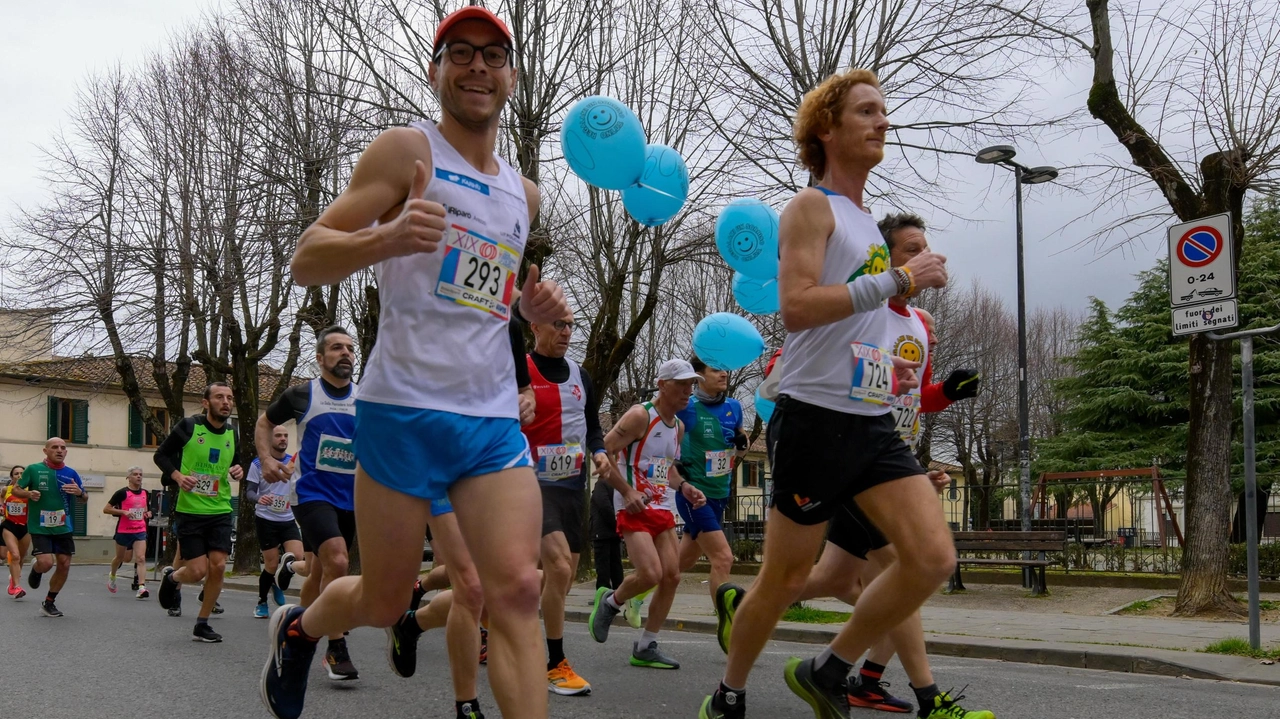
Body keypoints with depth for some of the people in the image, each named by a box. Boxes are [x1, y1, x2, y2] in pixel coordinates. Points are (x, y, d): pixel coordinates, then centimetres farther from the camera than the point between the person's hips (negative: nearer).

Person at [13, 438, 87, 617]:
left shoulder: (71, 473, 3)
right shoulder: (33, 469, -5)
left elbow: (83, 499, 12)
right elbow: (16, 490, 3)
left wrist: (79, 492, -13)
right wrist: (28, 494, -19)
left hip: (64, 528, 4)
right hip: (40, 527, -4)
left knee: (64, 565, 2)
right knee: (46, 563, -18)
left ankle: (48, 603, 21)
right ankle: (35, 570, 21)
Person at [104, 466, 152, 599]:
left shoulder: (144, 493, 6)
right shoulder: (122, 493, -9)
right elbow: (106, 509, -9)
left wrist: (147, 513, 4)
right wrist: (123, 512, -20)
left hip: (140, 531, 3)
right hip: (123, 531, -3)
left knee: (141, 558, -12)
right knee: (121, 557, 15)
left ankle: (141, 588, -20)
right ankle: (112, 576, 46)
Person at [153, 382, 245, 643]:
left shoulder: (233, 432, 4)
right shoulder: (189, 426, -9)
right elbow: (161, 454, 0)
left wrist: (238, 471, -2)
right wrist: (178, 476, -17)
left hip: (221, 510, 4)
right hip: (189, 511, -4)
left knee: (218, 566, -6)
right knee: (198, 570, -6)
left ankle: (202, 625, 10)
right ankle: (171, 578, 31)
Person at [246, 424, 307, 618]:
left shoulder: (294, 462, 5)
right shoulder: (258, 463, -5)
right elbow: (249, 491, -9)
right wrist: (259, 498, -30)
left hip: (288, 520, 3)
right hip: (266, 520, -3)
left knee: (297, 558, -12)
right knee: (271, 565, -2)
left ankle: (277, 584, 20)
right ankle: (262, 603, 22)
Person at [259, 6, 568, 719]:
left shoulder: (525, 195, 17)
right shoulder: (408, 150, -2)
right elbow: (307, 260, -7)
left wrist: (535, 305, 9)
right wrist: (387, 239, -28)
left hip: (495, 419, 5)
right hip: (405, 410, -4)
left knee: (517, 591, -11)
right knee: (384, 604, 8)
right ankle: (298, 628, 41)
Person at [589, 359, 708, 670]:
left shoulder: (678, 426, 14)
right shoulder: (640, 416, -12)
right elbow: (602, 452, -16)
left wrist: (683, 487, 8)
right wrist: (627, 491, -20)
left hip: (663, 509, 8)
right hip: (634, 508, -8)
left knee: (671, 577, 1)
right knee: (650, 574, -21)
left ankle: (645, 648, 11)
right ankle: (610, 601, 11)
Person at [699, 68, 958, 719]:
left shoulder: (865, 222, 21)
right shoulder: (812, 207, -5)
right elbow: (795, 308, -22)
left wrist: (884, 367, 15)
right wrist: (897, 281, -19)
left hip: (873, 420, 8)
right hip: (817, 415, -7)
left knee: (934, 557, -6)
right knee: (785, 578, 2)